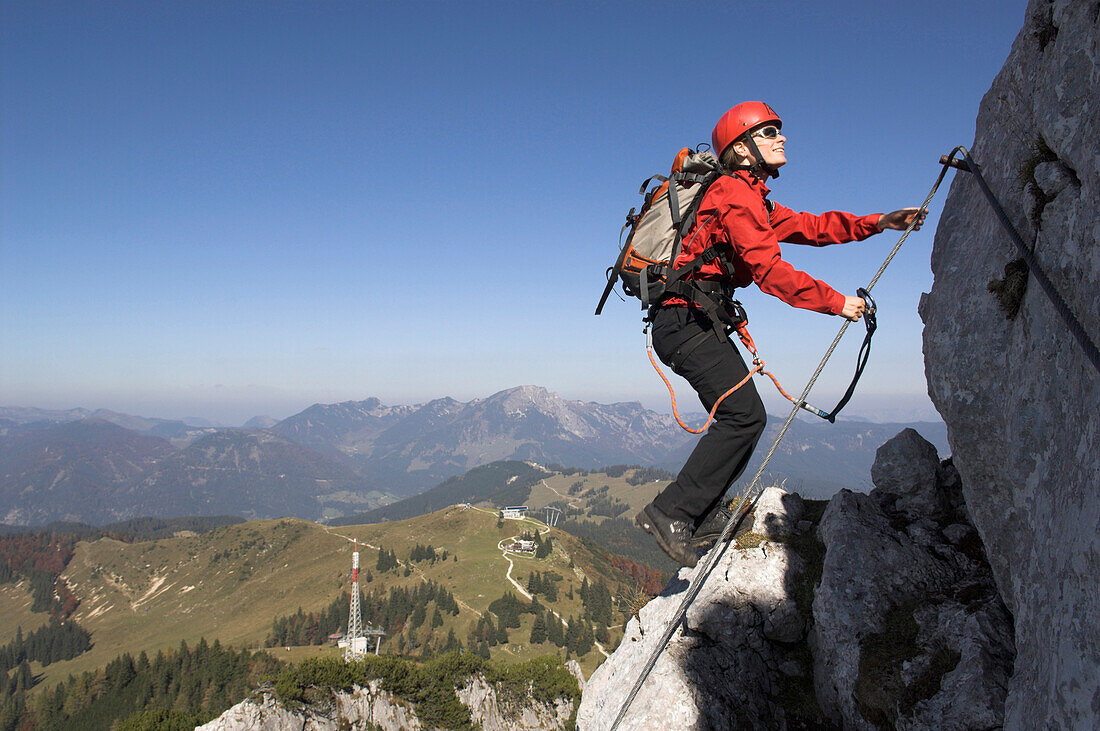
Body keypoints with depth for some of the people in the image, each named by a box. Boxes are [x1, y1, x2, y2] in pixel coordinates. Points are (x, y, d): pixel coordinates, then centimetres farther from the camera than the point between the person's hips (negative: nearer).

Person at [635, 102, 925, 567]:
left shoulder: (752, 199, 23)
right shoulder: (735, 193, -9)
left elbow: (809, 227, 25)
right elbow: (768, 270, -18)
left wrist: (878, 223, 16)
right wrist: (836, 302, -14)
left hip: (695, 321, 10)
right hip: (687, 318, -10)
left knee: (743, 417, 10)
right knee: (744, 415, -14)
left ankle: (704, 516, 11)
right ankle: (670, 513, -12)